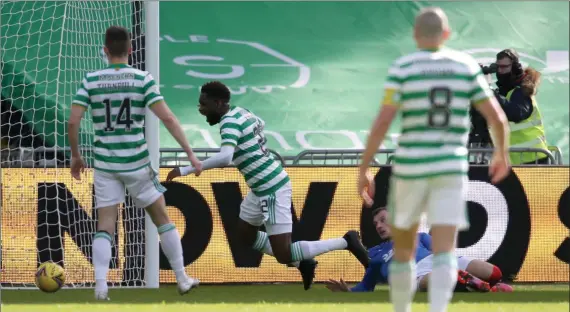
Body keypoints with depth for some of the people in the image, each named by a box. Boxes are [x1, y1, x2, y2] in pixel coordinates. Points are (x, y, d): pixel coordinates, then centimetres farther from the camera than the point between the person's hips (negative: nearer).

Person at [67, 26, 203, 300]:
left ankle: (100, 286, -15)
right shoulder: (142, 79, -5)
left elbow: (73, 121, -6)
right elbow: (167, 118, -11)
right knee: (162, 219, 14)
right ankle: (182, 280, 19)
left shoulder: (91, 81, -2)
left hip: (105, 163, 1)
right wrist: (190, 154, -8)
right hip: (136, 163, -1)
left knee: (105, 227, 3)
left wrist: (75, 155, 9)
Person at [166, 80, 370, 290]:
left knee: (284, 256, -7)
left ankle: (346, 242, 0)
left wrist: (185, 170, -34)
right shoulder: (240, 112, 7)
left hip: (273, 190, -10)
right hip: (261, 189, 10)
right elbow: (261, 124, 31)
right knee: (246, 235, 23)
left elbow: (224, 157, -38)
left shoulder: (230, 122, -21)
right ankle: (302, 262, 25)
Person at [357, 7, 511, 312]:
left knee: (403, 250, 18)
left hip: (410, 168, -1)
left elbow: (382, 122, -13)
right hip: (450, 169, 1)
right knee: (443, 254, -7)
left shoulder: (402, 68, -5)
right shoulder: (466, 66, 1)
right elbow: (497, 118, 0)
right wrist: (502, 153, 19)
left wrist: (363, 169, -6)